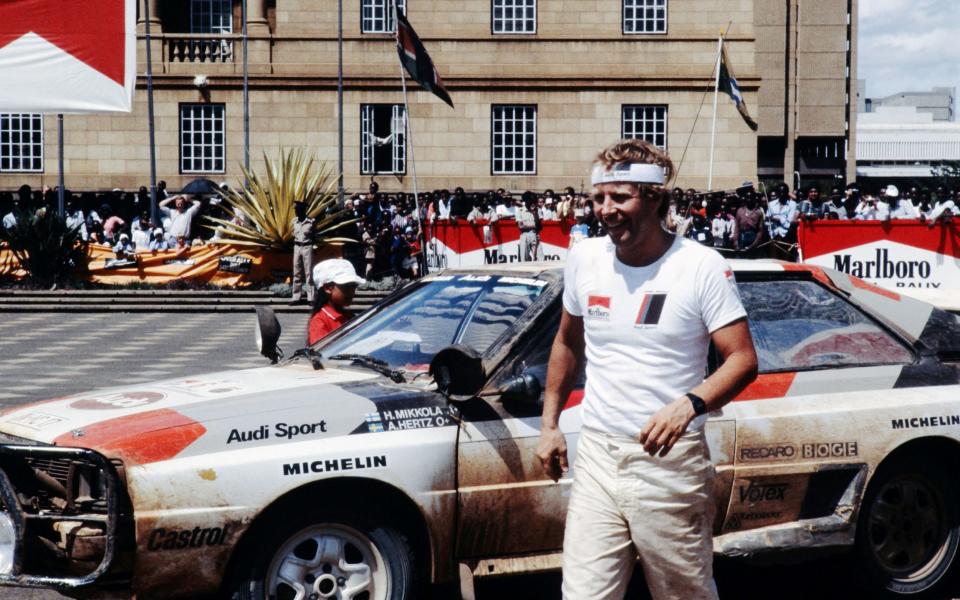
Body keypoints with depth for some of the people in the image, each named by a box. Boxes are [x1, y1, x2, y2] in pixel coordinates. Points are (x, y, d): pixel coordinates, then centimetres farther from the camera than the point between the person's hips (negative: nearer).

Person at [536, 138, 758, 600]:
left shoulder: (702, 267, -9)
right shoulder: (584, 259, 6)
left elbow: (743, 359, -11)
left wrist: (689, 405, -28)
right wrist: (549, 424, 17)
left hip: (671, 460, -4)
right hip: (597, 455, 4)